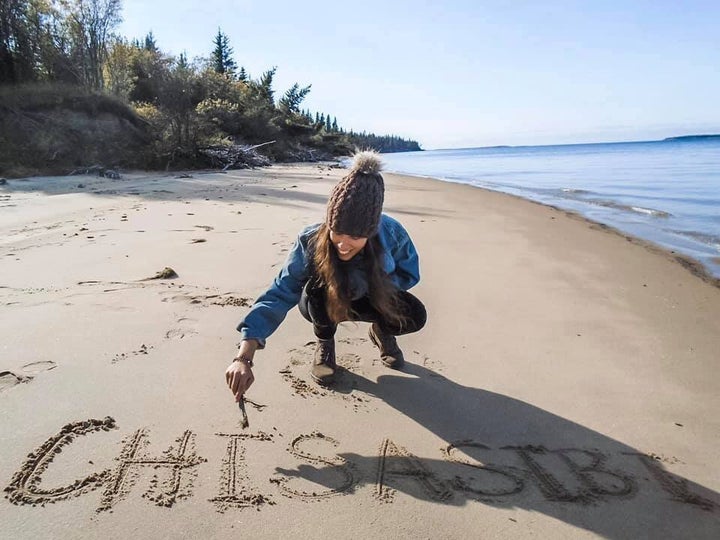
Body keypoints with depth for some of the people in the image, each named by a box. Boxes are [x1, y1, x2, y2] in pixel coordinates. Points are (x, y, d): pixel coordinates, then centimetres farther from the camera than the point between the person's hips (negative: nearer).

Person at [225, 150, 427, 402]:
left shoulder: (391, 234, -31)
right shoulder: (311, 241, -35)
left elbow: (409, 274, -13)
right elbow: (279, 294, -41)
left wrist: (366, 284, -32)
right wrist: (244, 358, -52)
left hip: (369, 299, 2)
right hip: (321, 304, -1)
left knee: (415, 316, -25)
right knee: (318, 285, -36)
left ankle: (382, 331, 13)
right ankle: (325, 343, -3)